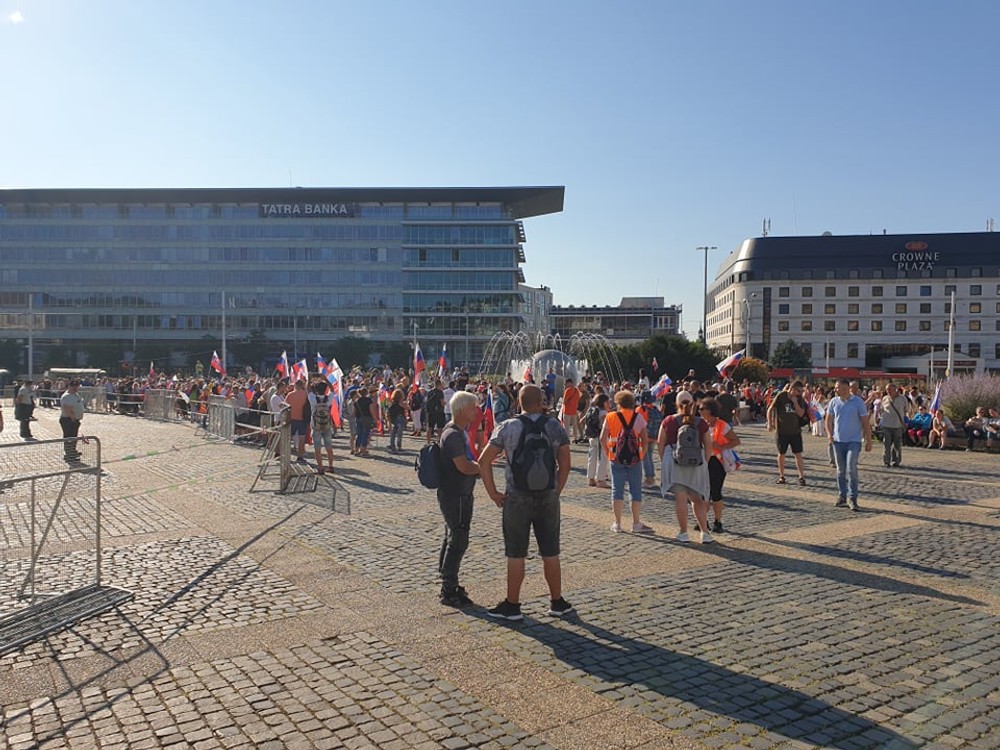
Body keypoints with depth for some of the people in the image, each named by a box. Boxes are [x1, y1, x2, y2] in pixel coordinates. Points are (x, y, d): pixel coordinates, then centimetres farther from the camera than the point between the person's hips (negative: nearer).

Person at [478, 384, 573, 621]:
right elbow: (565, 464, 2)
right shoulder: (555, 426, 0)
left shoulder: (507, 428, -6)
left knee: (516, 555, 6)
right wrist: (557, 490, 11)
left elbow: (484, 461, -8)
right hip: (548, 497, 2)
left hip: (517, 499, -2)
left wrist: (493, 492, -1)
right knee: (550, 554, 13)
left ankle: (512, 605, 14)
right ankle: (557, 602, 23)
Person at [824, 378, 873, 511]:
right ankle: (841, 496, 21)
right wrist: (830, 434, -3)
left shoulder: (858, 402, -5)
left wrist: (868, 441, -3)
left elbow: (865, 422, -2)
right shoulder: (834, 401, 4)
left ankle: (852, 498, -6)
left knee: (851, 469, -12)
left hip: (854, 441, -4)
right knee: (841, 470, 10)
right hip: (838, 441, 4)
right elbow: (829, 420, 12)